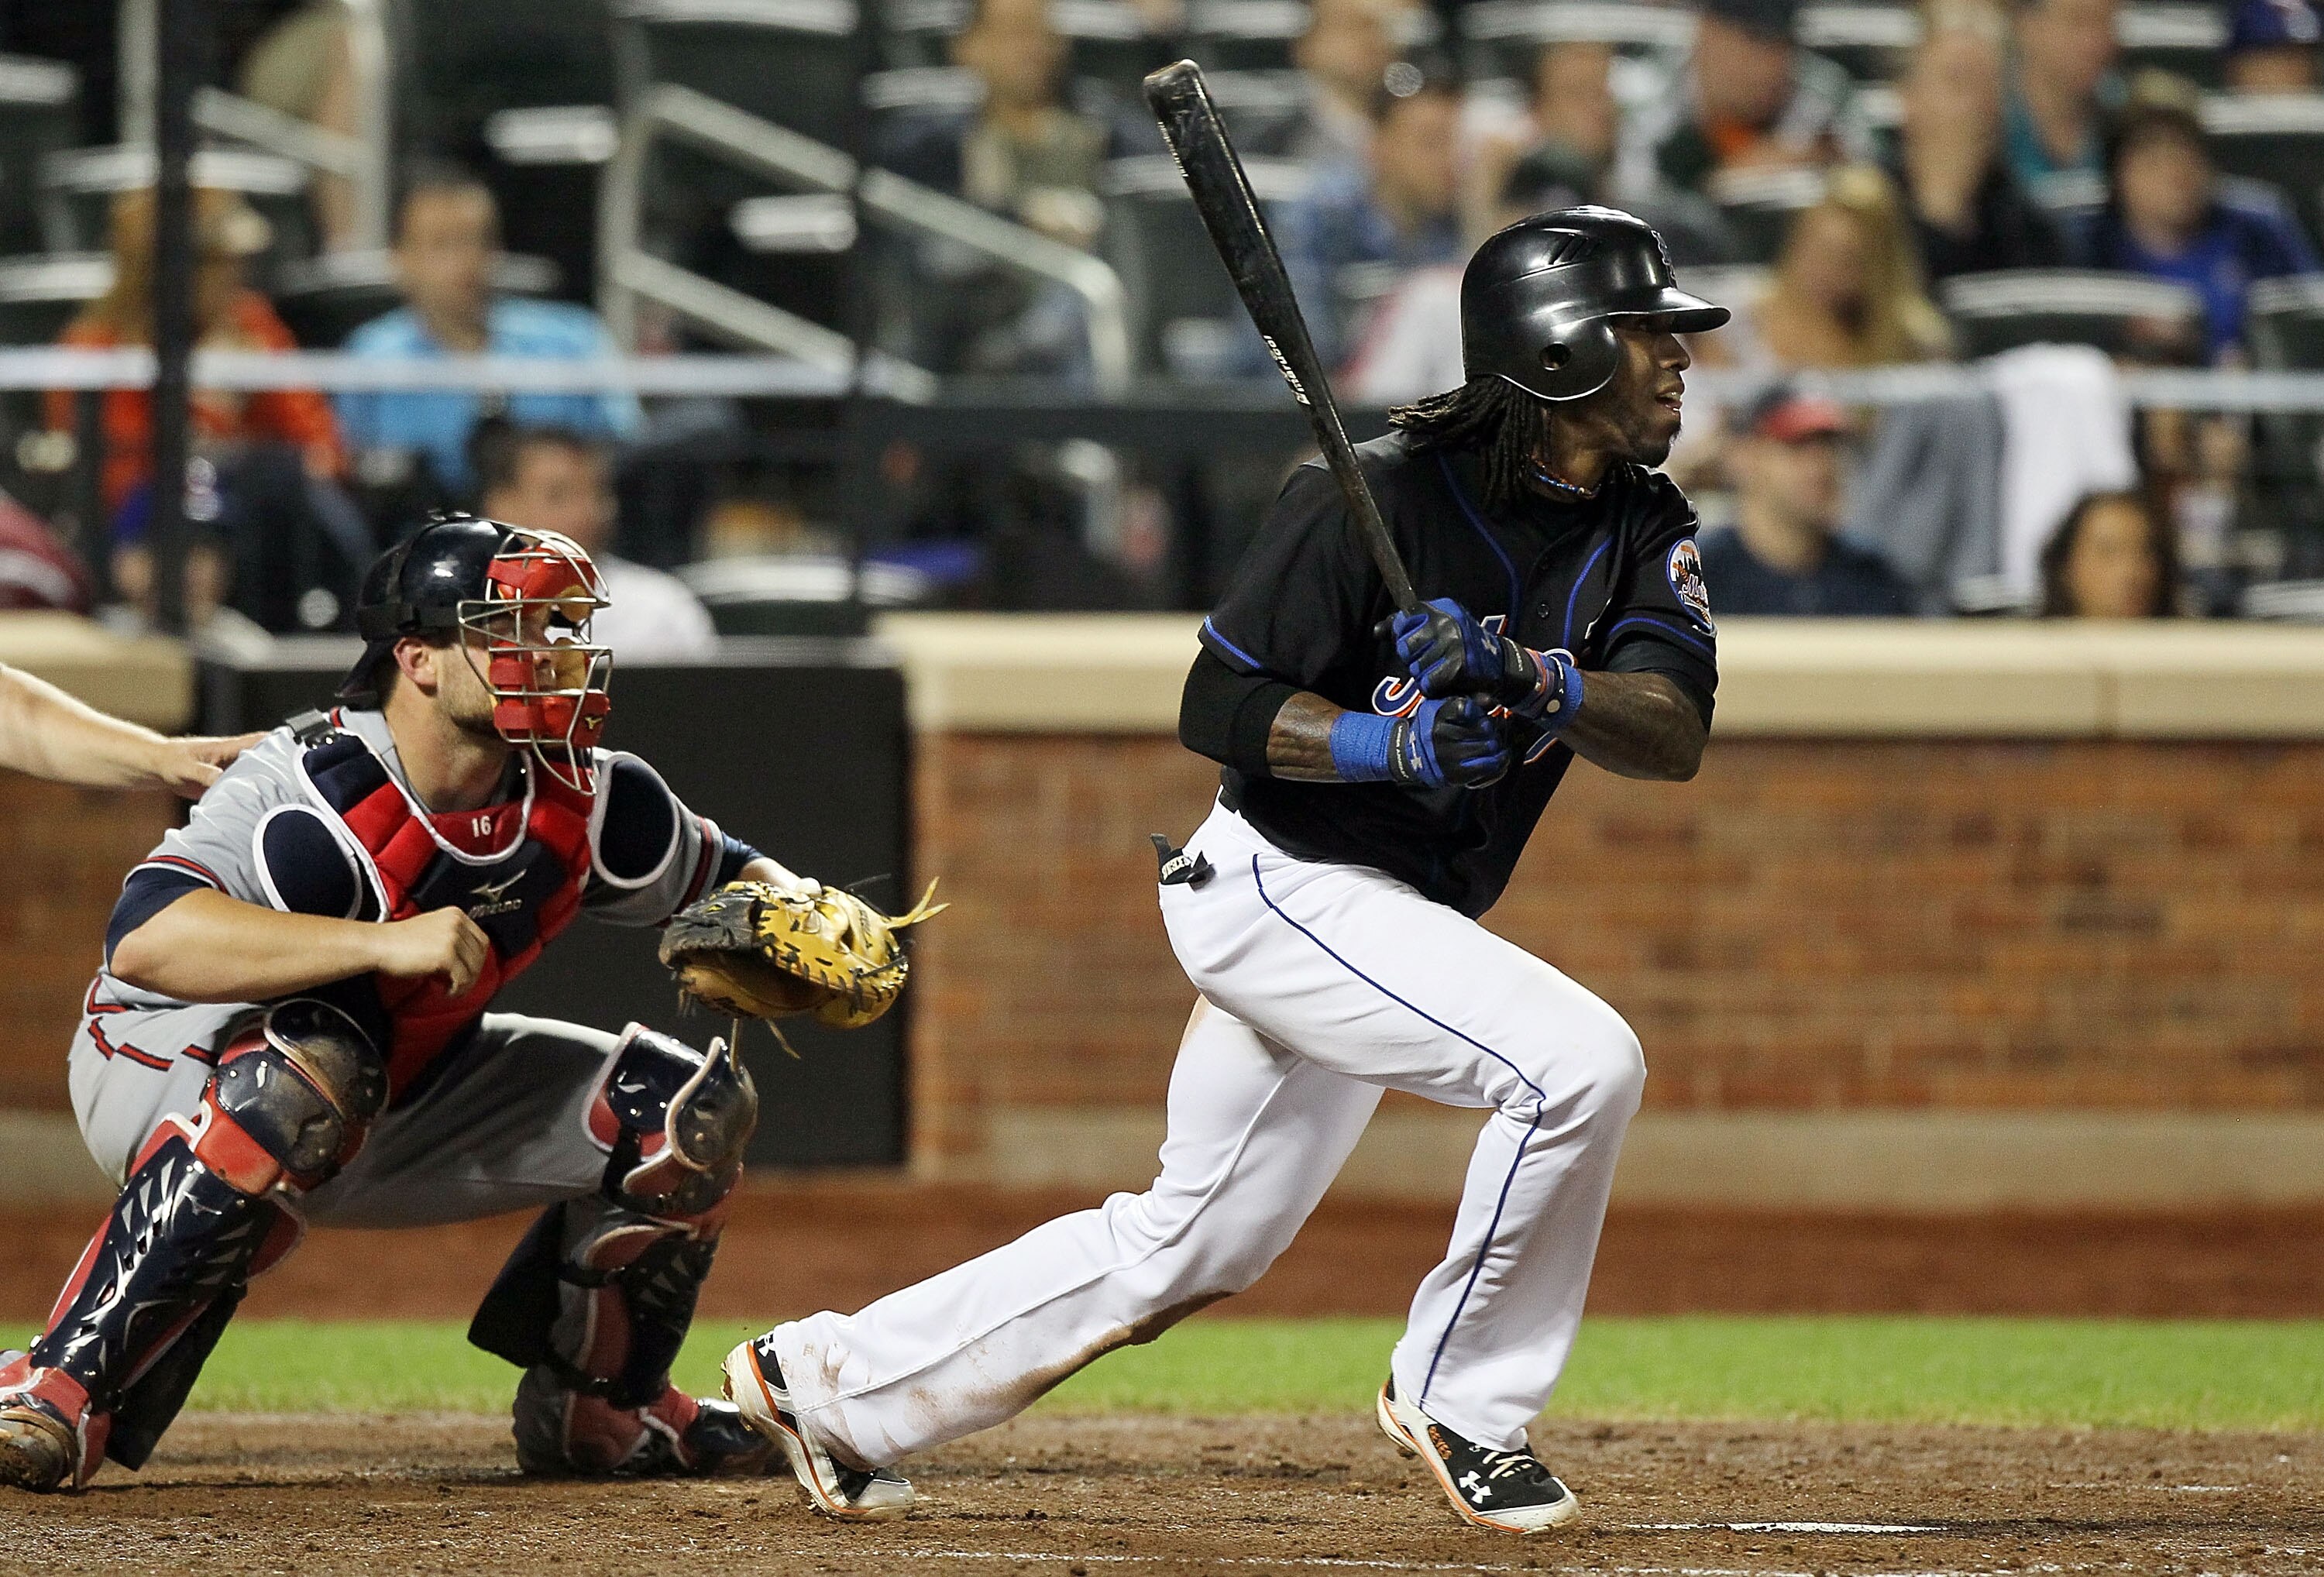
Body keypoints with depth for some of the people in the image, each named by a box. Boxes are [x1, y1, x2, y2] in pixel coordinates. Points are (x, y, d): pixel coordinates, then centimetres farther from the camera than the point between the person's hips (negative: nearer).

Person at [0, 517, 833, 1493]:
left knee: (691, 1109, -3)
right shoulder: (320, 791, -32)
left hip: (397, 1101, 7)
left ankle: (593, 1409, 18)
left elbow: (726, 876, 9)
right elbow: (144, 938, -47)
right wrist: (384, 943, -52)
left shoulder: (581, 802, -10)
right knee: (312, 1070, -42)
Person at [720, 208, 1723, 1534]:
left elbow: (1673, 731, -14)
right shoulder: (1379, 497, -18)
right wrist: (1394, 743, -31)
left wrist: (1534, 682, -32)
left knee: (1193, 1248, 14)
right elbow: (1220, 706, -16)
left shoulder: (1644, 530, 1)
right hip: (1281, 887, -8)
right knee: (1578, 1058, -24)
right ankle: (1463, 1402, -8)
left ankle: (827, 1383, 25)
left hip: (1389, 923, 8)